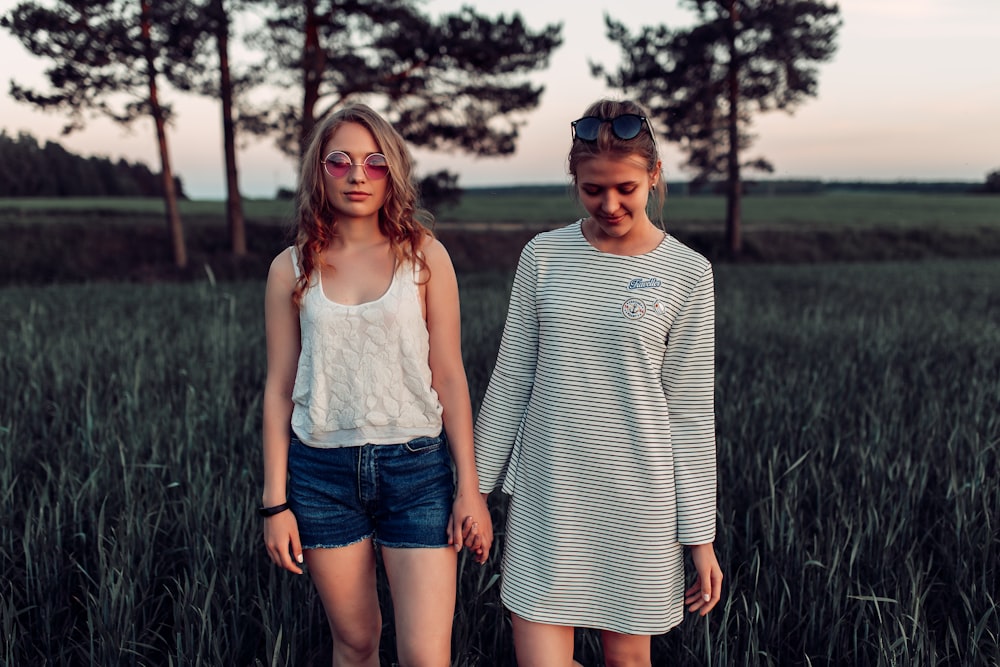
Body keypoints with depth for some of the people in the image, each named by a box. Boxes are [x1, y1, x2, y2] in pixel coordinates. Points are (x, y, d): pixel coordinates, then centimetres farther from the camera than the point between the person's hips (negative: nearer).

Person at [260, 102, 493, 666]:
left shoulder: (424, 256, 0)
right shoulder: (292, 269, 3)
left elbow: (449, 376, 0)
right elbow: (279, 387, 5)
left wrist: (470, 488, -3)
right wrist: (275, 502, 3)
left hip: (416, 467, -1)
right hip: (322, 472, 2)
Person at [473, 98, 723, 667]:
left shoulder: (687, 273, -3)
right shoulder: (543, 256, 2)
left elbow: (692, 411, -2)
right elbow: (511, 380, 7)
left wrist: (701, 536, -2)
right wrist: (477, 486, 7)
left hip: (637, 495, -1)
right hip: (547, 492, 2)